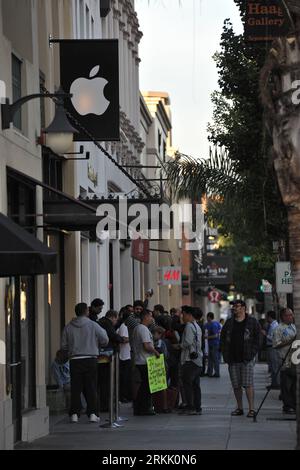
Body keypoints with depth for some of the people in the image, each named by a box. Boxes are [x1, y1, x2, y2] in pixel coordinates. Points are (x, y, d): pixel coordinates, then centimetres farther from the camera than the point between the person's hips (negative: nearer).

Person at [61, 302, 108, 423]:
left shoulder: (68, 327, 2)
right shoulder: (93, 325, -4)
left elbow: (64, 346, 4)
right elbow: (105, 340, -3)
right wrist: (96, 345, 18)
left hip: (74, 360, 1)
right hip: (90, 359, -1)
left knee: (76, 388, 5)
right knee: (91, 387, 4)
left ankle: (74, 414, 1)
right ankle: (92, 413, 1)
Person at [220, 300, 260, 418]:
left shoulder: (252, 322, 2)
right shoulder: (229, 323, 13)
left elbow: (257, 340, 3)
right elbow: (223, 340, 17)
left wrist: (252, 354, -6)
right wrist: (226, 356, 7)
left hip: (247, 359, -4)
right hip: (233, 360, 4)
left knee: (248, 385, -10)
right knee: (236, 385, 6)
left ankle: (251, 409, -8)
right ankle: (239, 408, 14)